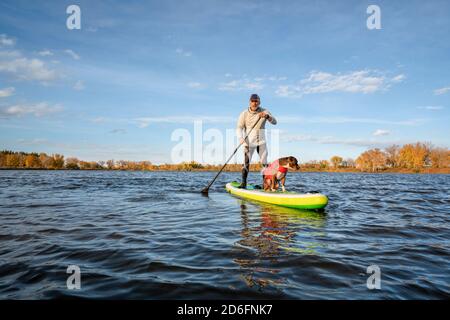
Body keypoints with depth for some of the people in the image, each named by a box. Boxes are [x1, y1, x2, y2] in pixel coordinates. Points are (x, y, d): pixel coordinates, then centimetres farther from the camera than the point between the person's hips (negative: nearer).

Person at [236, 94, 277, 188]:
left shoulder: (264, 112, 0)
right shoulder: (244, 113, -4)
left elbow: (274, 122, -9)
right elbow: (239, 127, -7)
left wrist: (267, 116, -30)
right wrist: (241, 138, -25)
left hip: (261, 141, 2)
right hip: (249, 142, -2)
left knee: (264, 163, 4)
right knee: (246, 162, -13)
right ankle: (244, 183, -5)